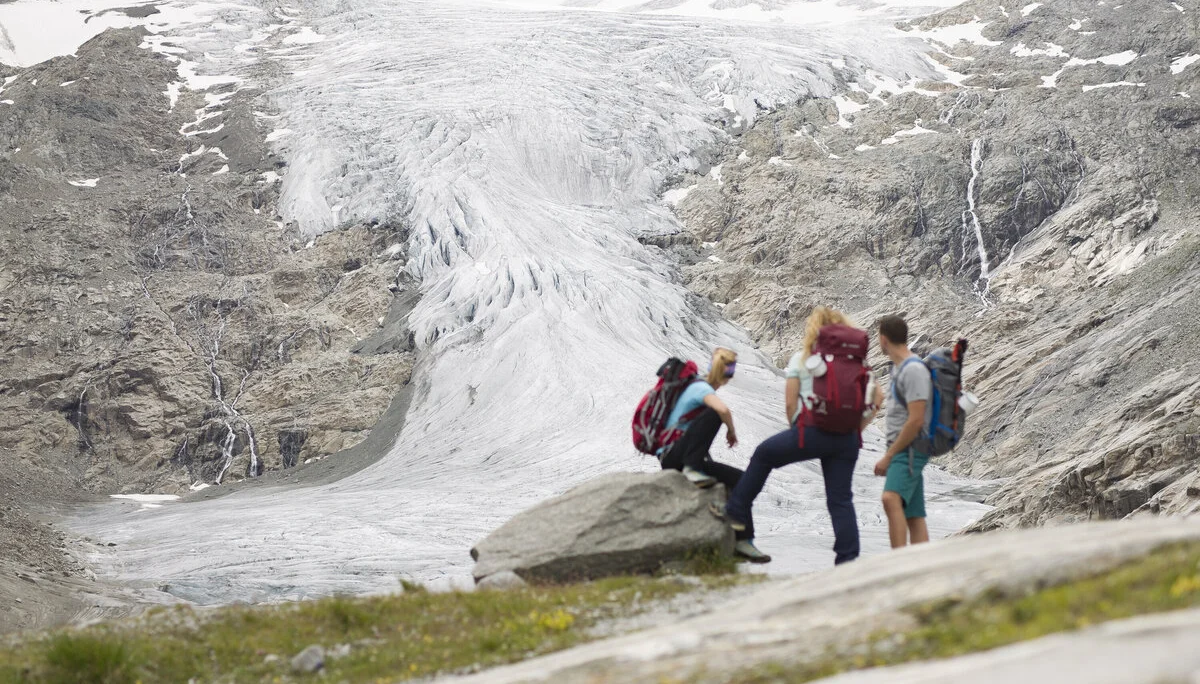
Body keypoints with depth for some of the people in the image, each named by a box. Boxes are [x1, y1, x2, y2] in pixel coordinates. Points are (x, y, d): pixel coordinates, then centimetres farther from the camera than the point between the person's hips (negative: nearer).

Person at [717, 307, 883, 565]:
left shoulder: (801, 359, 1)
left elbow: (790, 402, -1)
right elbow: (878, 397, 6)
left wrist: (796, 430, 14)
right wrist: (859, 426, 11)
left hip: (812, 431, -4)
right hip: (847, 438, 4)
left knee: (763, 455, 19)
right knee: (840, 499, 8)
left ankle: (737, 512, 24)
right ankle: (848, 559, 2)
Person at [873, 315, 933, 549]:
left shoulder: (914, 370, -14)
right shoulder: (900, 367, 17)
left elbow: (916, 421, -19)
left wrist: (888, 456, -15)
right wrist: (890, 455, 22)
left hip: (910, 450, -11)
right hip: (902, 451, 11)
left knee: (891, 499, -30)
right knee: (914, 516, 7)